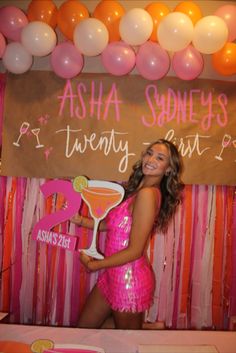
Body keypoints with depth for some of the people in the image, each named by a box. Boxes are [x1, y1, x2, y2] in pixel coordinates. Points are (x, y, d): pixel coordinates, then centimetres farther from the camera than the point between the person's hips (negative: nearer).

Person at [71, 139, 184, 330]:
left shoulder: (147, 194, -23)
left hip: (130, 278, -8)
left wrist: (93, 265, -12)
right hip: (114, 274, 8)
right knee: (82, 329, 21)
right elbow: (113, 224, 9)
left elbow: (134, 251, -22)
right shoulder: (136, 189, 4)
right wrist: (80, 220, 1)